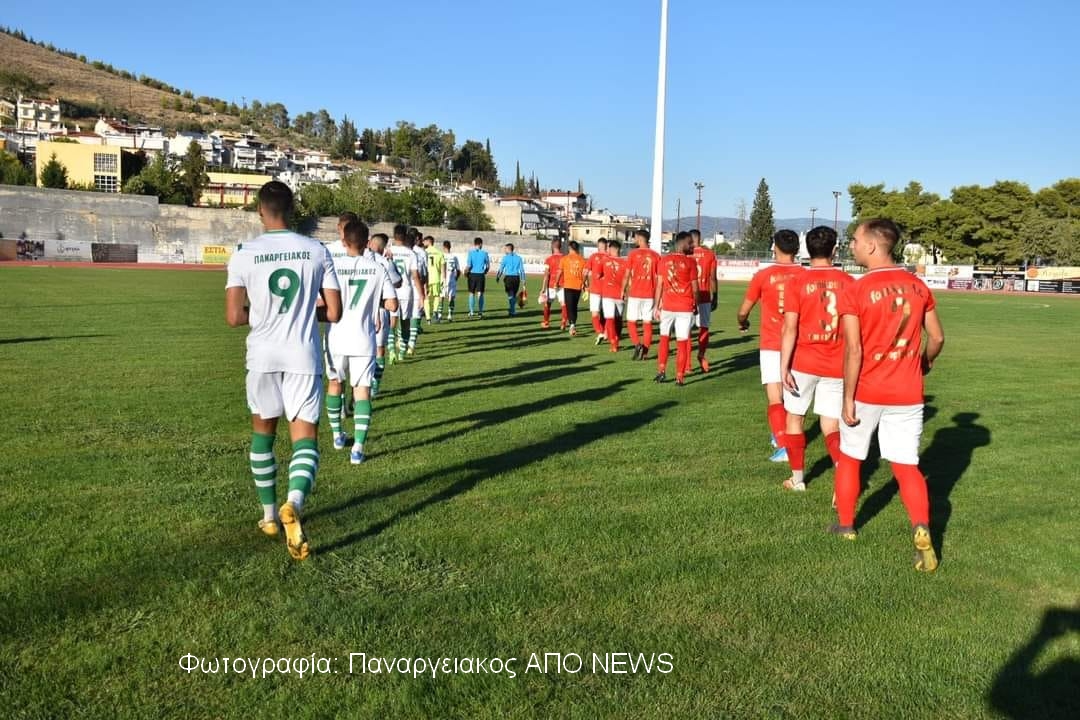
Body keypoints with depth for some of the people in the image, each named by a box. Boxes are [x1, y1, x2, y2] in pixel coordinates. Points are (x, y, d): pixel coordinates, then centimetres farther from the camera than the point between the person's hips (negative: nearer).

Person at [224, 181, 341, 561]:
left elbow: (234, 318, -8)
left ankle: (269, 516, 30)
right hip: (304, 357, 0)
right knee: (305, 439, 2)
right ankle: (293, 504, -27)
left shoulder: (244, 254, -4)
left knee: (263, 432, 21)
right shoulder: (317, 251, -1)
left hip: (263, 357, 1)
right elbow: (334, 313, -1)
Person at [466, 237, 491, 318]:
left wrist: (466, 272, 6)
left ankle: (472, 312, 13)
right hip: (481, 275, 0)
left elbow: (468, 266, -11)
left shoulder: (471, 252, -5)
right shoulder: (484, 253, -1)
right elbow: (488, 266, 5)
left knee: (471, 293, 10)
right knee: (480, 294, 5)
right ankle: (480, 312, 3)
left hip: (472, 275, 0)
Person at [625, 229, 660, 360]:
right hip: (650, 294, 3)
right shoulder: (656, 255, 4)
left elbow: (627, 275, -4)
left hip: (635, 294, -3)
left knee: (631, 321, 7)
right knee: (647, 323, 6)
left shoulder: (633, 253, -4)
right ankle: (645, 351, 6)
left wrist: (623, 290, 7)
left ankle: (637, 344, -12)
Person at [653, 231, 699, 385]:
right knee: (682, 342, 2)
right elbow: (694, 288, -2)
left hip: (667, 306, 3)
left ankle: (661, 370, 11)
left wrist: (656, 306, 8)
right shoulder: (690, 261, -5)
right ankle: (680, 377, 3)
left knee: (664, 338, 17)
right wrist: (697, 305, 11)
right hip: (685, 307, -2)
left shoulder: (664, 260, 3)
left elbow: (659, 285, 3)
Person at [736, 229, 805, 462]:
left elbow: (743, 311, 3)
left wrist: (743, 323, 25)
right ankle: (780, 435, 36)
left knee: (775, 400, -4)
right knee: (789, 396, 22)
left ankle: (783, 447, -17)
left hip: (771, 346, -3)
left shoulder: (763, 275, -6)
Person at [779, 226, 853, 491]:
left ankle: (797, 479, 25)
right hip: (836, 366, 2)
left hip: (803, 363, -2)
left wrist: (784, 367, -9)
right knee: (831, 427, 8)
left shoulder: (797, 283, -7)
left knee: (794, 418, 16)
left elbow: (790, 328, -12)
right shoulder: (848, 283, -1)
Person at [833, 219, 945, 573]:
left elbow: (854, 350, -17)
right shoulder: (918, 286, 2)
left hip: (866, 392, -3)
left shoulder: (855, 291, -13)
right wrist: (926, 362, 29)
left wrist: (848, 398, -10)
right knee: (907, 466, 9)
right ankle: (922, 531, -11)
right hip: (907, 394, 3)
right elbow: (937, 338, 9)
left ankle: (846, 525, 30)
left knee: (849, 458, 17)